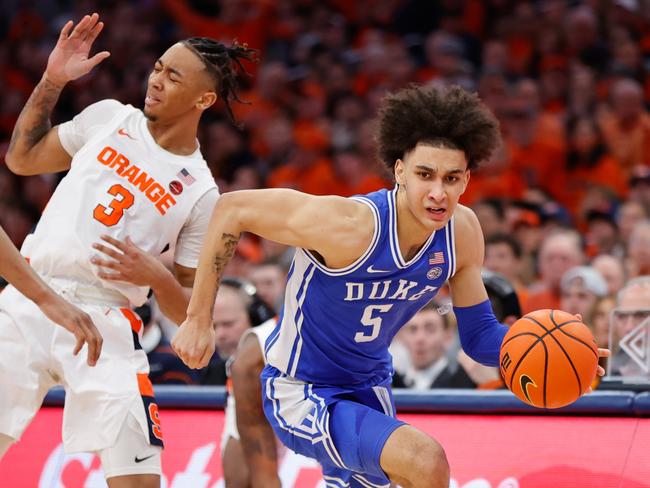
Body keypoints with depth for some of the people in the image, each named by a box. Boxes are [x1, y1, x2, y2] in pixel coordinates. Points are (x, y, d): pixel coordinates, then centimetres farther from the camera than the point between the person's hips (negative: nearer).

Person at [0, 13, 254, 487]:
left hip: (105, 322, -2)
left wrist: (157, 277, -16)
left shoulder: (201, 195, 2)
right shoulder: (110, 118, 9)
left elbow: (190, 314, 5)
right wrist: (52, 81, 10)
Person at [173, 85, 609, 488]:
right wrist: (199, 320, -20)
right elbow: (232, 209, -22)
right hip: (302, 397, -8)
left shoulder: (463, 232, -12)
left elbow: (479, 334, 1)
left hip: (370, 388, 8)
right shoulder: (348, 226, -31)